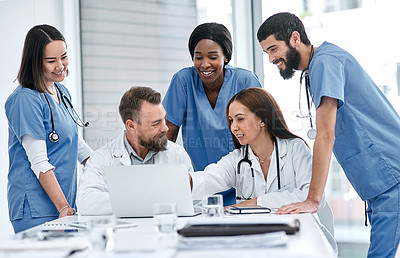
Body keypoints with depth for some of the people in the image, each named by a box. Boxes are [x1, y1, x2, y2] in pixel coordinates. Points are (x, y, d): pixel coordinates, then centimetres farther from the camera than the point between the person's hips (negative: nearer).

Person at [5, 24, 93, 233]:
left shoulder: (62, 92, 14)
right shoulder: (25, 100, -13)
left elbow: (77, 144, 22)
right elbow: (39, 162, -18)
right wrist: (63, 207, -22)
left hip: (65, 202, 8)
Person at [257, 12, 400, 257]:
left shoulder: (324, 62, -13)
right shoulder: (315, 68, 19)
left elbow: (326, 136, -19)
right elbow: (327, 136, 21)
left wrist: (312, 200, -19)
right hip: (379, 182, 10)